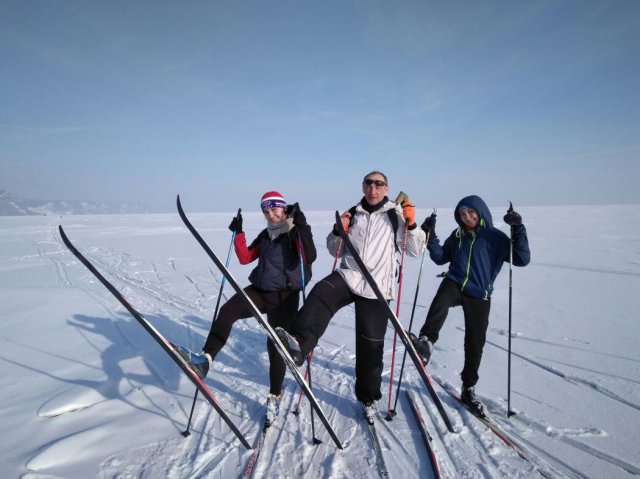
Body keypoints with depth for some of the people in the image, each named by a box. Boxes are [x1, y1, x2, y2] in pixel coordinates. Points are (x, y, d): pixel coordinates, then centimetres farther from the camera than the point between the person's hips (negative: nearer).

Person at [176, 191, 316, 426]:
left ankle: (275, 396, 19)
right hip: (259, 291, 5)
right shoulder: (265, 235, 14)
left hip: (285, 297, -5)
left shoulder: (298, 232, -4)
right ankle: (205, 358, -24)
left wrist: (302, 228, -29)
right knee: (226, 312, -22)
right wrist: (238, 233, 5)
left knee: (275, 345, -1)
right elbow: (245, 258, 14)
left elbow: (309, 258, -21)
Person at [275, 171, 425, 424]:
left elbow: (415, 250, 1)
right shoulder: (352, 214, 12)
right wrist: (338, 231, -4)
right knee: (320, 294, -32)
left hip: (376, 287, -2)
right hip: (349, 275, 2)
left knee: (370, 345, 5)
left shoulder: (396, 214, 4)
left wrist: (411, 224, -14)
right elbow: (335, 250, 15)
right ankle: (299, 344, -48)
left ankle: (369, 397, 25)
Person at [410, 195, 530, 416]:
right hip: (454, 283, 2)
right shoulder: (457, 235, 9)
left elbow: (522, 259, -9)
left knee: (475, 344, 4)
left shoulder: (496, 237, -2)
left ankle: (468, 389, 22)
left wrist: (518, 229, -19)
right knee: (441, 300, -37)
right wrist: (430, 236, 5)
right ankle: (427, 342, -51)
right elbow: (440, 257, 17)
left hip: (479, 295, -1)